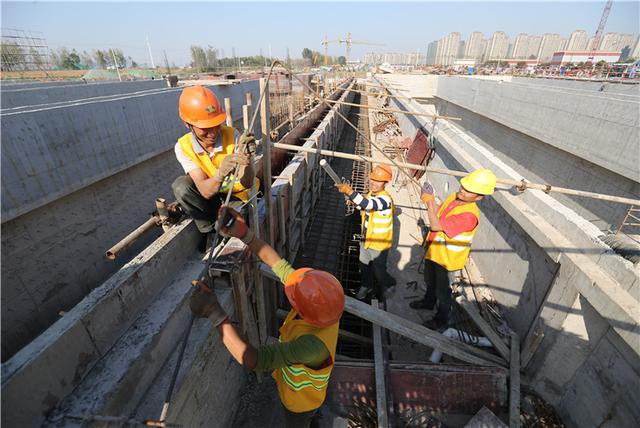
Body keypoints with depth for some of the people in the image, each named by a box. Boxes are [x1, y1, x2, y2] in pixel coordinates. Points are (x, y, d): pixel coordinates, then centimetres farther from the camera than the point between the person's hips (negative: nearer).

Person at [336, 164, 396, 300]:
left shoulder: (385, 198, -30)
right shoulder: (371, 194, -1)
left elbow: (368, 204, -50)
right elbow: (363, 206, 16)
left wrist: (350, 192, -63)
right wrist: (350, 193, -3)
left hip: (379, 243, -8)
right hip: (366, 238, 8)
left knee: (378, 270, 12)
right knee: (364, 265, 23)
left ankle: (389, 284, 44)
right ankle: (366, 286, 49)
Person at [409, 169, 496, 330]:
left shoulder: (469, 215, -35)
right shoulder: (453, 197, -9)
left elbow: (436, 226, -34)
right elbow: (439, 211, 5)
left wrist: (429, 201, -27)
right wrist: (429, 200, -15)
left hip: (447, 258, -8)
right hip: (433, 250, 8)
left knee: (442, 290, 15)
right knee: (430, 281, 30)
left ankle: (442, 318, 41)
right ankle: (428, 302, 56)